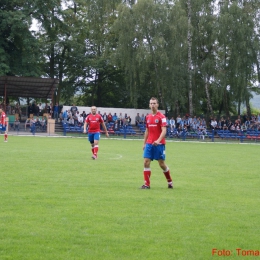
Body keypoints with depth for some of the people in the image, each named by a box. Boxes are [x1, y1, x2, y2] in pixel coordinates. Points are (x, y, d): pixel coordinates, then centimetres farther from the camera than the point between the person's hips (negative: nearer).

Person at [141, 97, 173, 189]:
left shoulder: (161, 117, -7)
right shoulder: (148, 117, 11)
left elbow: (164, 131, -16)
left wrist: (158, 140, -30)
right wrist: (144, 143, 16)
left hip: (159, 144, -5)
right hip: (149, 144, 5)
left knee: (162, 164, 1)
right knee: (146, 162, -5)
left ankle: (170, 182, 20)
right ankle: (147, 184, 0)